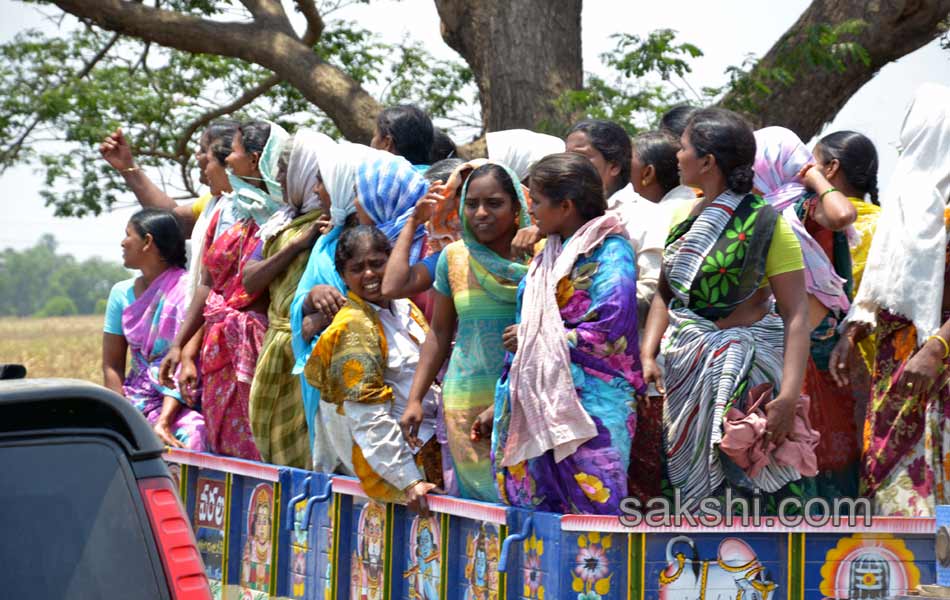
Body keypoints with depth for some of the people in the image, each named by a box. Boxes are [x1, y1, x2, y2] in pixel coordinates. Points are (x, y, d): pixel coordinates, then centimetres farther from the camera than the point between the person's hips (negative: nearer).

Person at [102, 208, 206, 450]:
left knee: (190, 437, -35)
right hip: (135, 401, 5)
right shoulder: (122, 293, 9)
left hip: (181, 402, -5)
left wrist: (164, 421, -24)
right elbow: (112, 366, 7)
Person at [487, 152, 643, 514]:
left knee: (593, 510, -8)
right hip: (542, 402, 8)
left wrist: (534, 339, -7)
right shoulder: (550, 255, 18)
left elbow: (608, 331, -17)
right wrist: (501, 405, 20)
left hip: (591, 400, -8)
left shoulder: (610, 251, -7)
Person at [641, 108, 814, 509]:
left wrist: (789, 396, -24)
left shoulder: (765, 224, -11)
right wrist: (648, 353, -4)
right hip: (685, 370, 6)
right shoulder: (685, 219, 8)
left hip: (742, 372, -6)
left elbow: (796, 315, -15)